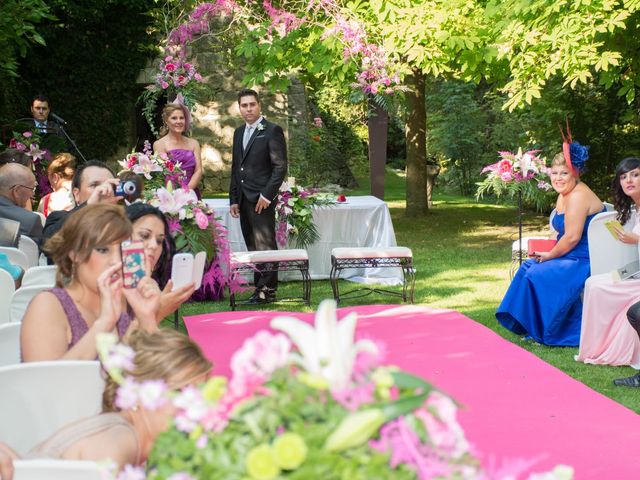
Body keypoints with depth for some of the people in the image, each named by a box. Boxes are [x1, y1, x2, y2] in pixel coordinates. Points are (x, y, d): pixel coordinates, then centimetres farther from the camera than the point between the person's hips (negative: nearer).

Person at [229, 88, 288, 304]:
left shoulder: (272, 131, -4)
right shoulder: (239, 133, 18)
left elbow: (280, 166, -9)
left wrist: (267, 195, -14)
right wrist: (234, 199, 15)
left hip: (262, 200, -7)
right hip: (244, 200, 7)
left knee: (265, 245, -7)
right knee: (253, 247, 7)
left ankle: (267, 290, -4)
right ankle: (259, 286, 10)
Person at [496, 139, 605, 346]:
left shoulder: (578, 196, -20)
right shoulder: (564, 195, 12)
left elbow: (572, 237, -23)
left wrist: (550, 255, -10)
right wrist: (547, 252, 0)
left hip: (586, 260, -10)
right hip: (572, 256, 10)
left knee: (538, 274, -18)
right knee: (528, 266, 8)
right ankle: (528, 324, 13)